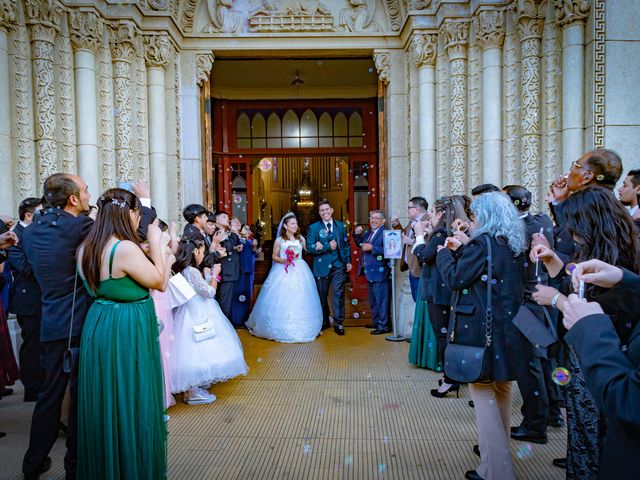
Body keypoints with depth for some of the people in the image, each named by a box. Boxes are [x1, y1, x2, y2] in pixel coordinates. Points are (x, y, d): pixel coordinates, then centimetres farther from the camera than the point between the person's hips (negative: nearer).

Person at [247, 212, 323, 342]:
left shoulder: (301, 239, 9)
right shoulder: (279, 240, 2)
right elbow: (274, 256, 3)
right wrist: (283, 261, -12)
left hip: (300, 272, 2)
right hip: (283, 271, -2)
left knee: (300, 300, 2)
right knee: (282, 300, -4)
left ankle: (300, 328, 16)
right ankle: (281, 329, 10)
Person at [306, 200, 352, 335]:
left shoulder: (341, 226, 9)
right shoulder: (313, 228, -1)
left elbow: (346, 245, 14)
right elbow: (310, 248, -11)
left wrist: (348, 261, 6)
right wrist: (328, 246, -14)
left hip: (338, 266, 1)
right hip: (322, 267, -1)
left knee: (338, 294, -2)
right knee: (322, 295, 9)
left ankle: (338, 323, 8)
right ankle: (324, 321, 25)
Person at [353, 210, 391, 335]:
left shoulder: (385, 233, -16)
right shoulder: (368, 233, 12)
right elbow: (360, 244, 23)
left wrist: (372, 248, -25)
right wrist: (357, 234, 6)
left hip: (380, 272, -10)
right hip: (369, 272, 10)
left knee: (382, 300, -1)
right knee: (373, 300, 20)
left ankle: (384, 325, 8)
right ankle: (376, 322, 33)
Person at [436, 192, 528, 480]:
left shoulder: (483, 242, -16)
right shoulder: (515, 244, 8)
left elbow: (455, 278, -16)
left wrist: (445, 253, 0)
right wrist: (463, 250, 14)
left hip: (482, 330, -9)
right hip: (509, 328, 9)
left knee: (483, 393, 1)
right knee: (502, 391, 22)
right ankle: (499, 448, 41)